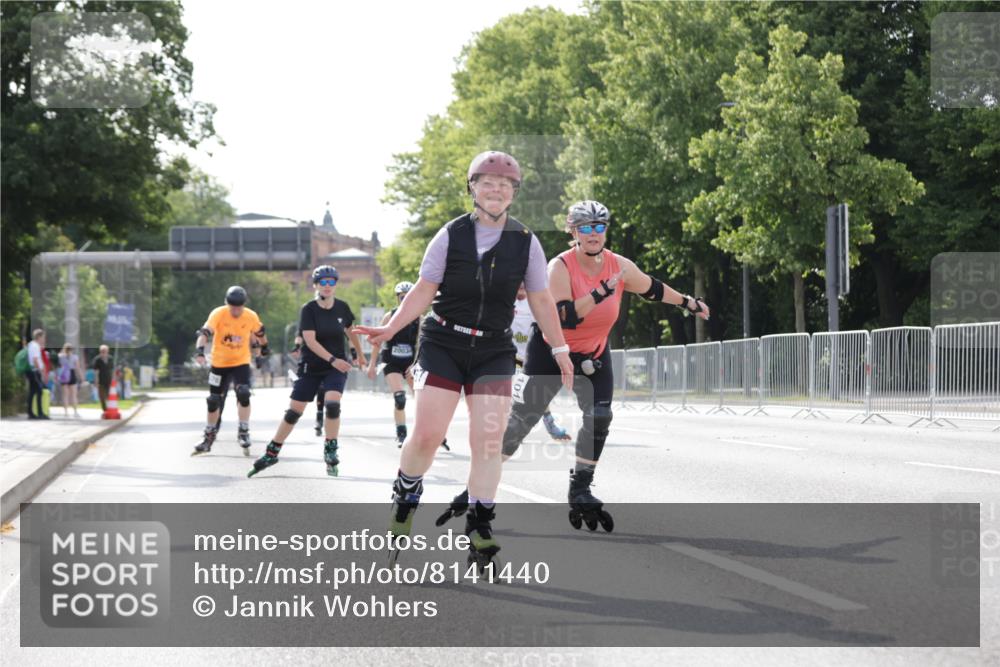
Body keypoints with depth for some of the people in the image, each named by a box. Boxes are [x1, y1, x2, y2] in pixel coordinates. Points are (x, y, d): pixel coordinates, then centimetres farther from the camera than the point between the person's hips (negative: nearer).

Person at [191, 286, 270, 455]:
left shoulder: (251, 317, -11)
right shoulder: (218, 314, -18)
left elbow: (259, 332, 11)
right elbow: (205, 332, -31)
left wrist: (264, 347, 28)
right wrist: (200, 350, -48)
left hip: (241, 363, 0)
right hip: (219, 364, 0)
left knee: (243, 394, -22)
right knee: (214, 401, 8)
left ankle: (243, 432, -8)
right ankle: (209, 437, 25)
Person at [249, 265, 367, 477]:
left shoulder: (342, 307, -2)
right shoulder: (308, 310, -11)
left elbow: (351, 331, 17)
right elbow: (310, 340, -21)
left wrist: (360, 355, 28)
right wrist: (332, 359, -30)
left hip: (337, 366, 1)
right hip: (311, 367, -1)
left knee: (332, 404, -22)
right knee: (293, 412, 2)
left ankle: (331, 453, -9)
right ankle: (271, 453, 16)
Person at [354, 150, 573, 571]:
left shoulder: (525, 243, 2)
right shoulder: (451, 236, -2)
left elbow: (541, 301, 9)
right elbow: (423, 291, -1)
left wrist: (560, 351, 8)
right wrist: (390, 329, -11)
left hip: (493, 352, 1)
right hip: (443, 345, -1)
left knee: (489, 439, -9)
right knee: (427, 434, -9)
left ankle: (479, 528, 0)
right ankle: (403, 501, 19)